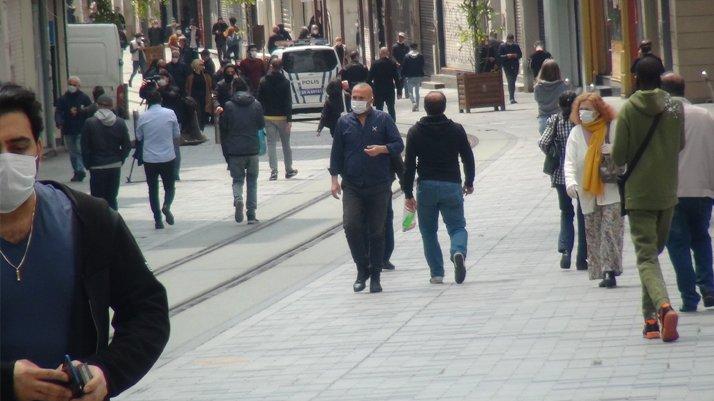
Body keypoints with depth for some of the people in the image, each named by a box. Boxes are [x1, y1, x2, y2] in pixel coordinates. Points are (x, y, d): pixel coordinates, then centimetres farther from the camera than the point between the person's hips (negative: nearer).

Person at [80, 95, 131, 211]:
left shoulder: (90, 123, -8)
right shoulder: (120, 123, -1)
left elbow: (85, 148, -7)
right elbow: (127, 146, 0)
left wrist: (88, 165, 4)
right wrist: (120, 160, 12)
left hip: (97, 167, -3)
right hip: (115, 167, 3)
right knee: (112, 199, 11)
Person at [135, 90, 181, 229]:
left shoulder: (143, 117, -4)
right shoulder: (170, 114, -4)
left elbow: (139, 137, 7)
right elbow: (177, 135, 3)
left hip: (149, 159, 0)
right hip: (168, 157, 0)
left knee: (153, 189, 10)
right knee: (169, 186, 12)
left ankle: (158, 219, 6)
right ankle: (167, 206, -17)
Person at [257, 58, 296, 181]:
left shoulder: (263, 82, -1)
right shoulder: (285, 82, -6)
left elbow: (259, 100, 1)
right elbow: (288, 102, -9)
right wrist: (289, 120, -8)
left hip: (268, 117, 1)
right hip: (282, 117, -1)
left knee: (271, 144, 2)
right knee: (286, 144, 12)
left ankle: (273, 171, -9)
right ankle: (289, 170, 19)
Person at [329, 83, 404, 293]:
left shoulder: (383, 119, 2)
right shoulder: (344, 122, 8)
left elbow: (399, 145, 2)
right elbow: (336, 152, 11)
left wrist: (382, 148, -17)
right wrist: (334, 178, 4)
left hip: (378, 186, -1)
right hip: (352, 186, 1)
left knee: (376, 231, 4)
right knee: (351, 226, -15)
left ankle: (375, 276, 14)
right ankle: (362, 269, 0)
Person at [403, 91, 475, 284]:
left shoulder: (415, 132, -1)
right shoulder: (456, 130, 1)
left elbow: (409, 165, -1)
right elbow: (469, 159, 7)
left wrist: (408, 194, 4)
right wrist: (469, 183, 23)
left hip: (426, 187, 0)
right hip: (452, 186, 0)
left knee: (428, 231, 12)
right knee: (457, 227, 8)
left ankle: (437, 273, 6)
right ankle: (458, 251, -25)